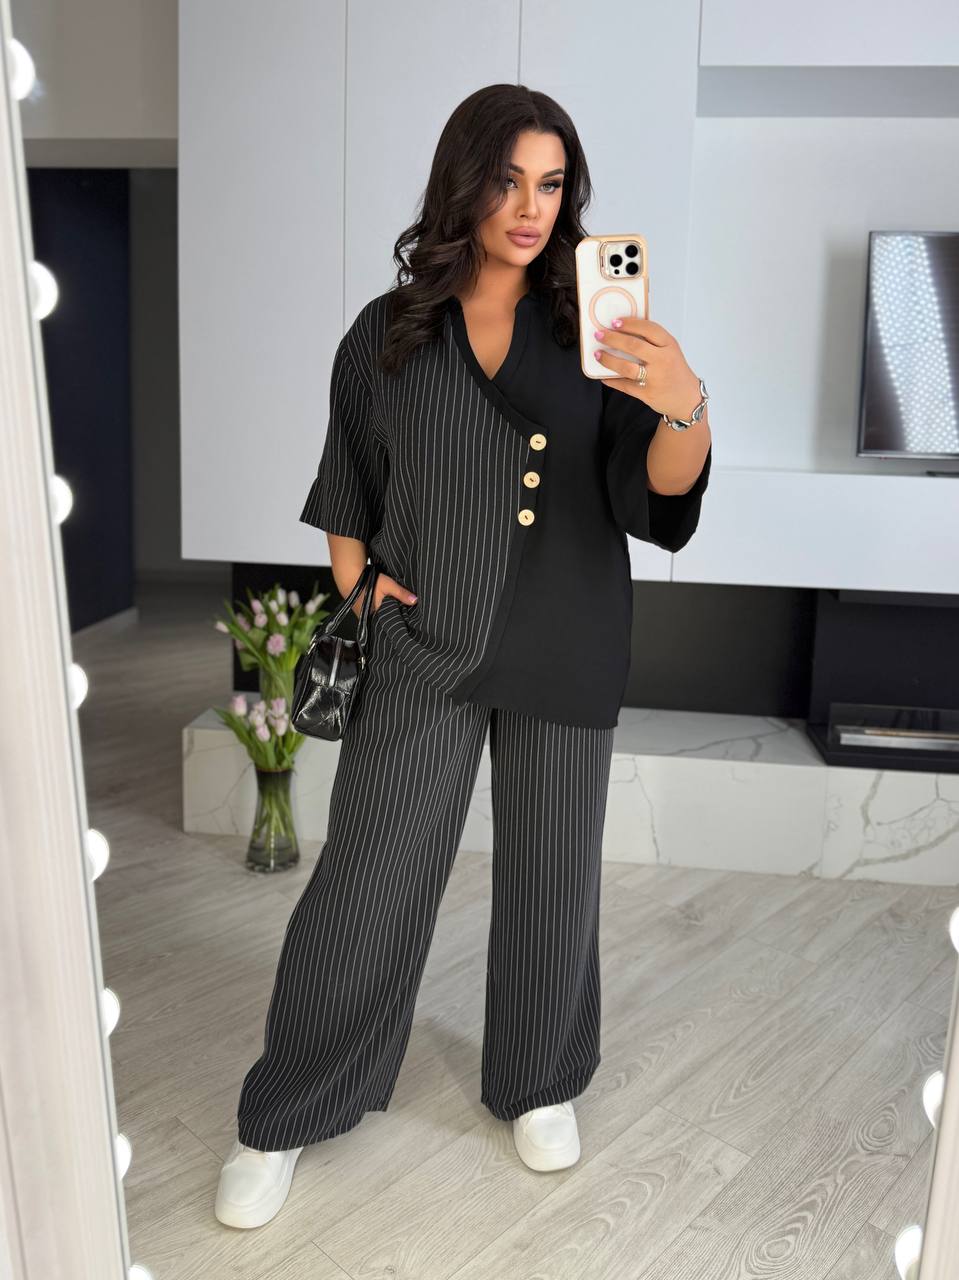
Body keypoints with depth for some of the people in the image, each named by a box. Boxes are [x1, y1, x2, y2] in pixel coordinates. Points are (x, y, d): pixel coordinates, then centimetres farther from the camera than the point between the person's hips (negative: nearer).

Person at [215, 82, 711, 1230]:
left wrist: (685, 409, -31)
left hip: (564, 650, 1)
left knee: (551, 874, 12)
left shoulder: (591, 327, 0)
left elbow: (661, 490, -11)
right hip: (424, 647, 0)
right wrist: (355, 577, 0)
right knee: (365, 882, 3)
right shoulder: (389, 332, 2)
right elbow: (346, 485, 15)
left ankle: (539, 1084, 38)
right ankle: (282, 1118, 25)